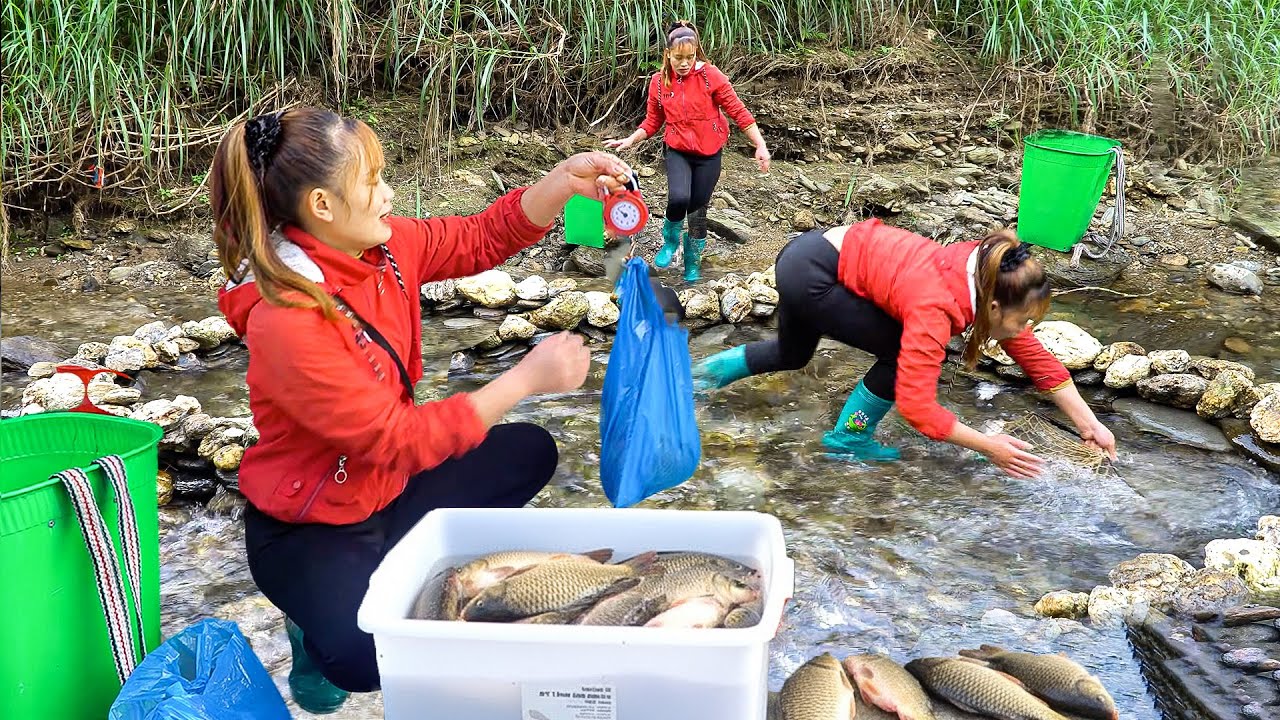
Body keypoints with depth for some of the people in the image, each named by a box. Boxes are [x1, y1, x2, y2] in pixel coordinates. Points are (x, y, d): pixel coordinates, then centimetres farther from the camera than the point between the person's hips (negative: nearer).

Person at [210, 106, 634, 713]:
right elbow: (400, 438, -29)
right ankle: (323, 624, 7)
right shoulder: (286, 323, -32)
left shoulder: (382, 246, -10)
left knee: (530, 452, 13)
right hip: (308, 528, -8)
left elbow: (479, 240, 0)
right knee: (373, 660, -31)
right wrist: (527, 377, -27)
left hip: (386, 484, 8)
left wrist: (563, 182, -16)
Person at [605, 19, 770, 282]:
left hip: (708, 154, 0)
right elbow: (652, 122, 9)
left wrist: (760, 146, -10)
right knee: (678, 198, -26)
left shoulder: (710, 75, -11)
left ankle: (693, 261, 31)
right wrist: (629, 140, -5)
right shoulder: (659, 82, -3)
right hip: (677, 151, 1)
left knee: (698, 210, 6)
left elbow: (738, 111, -7)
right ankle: (670, 240, 5)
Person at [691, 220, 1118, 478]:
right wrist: (989, 447, -20)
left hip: (820, 251, 9)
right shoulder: (935, 308, -29)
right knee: (903, 356, -9)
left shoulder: (987, 278, -7)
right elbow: (917, 407, -29)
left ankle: (709, 372, 44)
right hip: (810, 270, -9)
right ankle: (848, 438, 8)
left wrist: (1089, 424, 2)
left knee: (792, 355, 31)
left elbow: (1036, 358, 1)